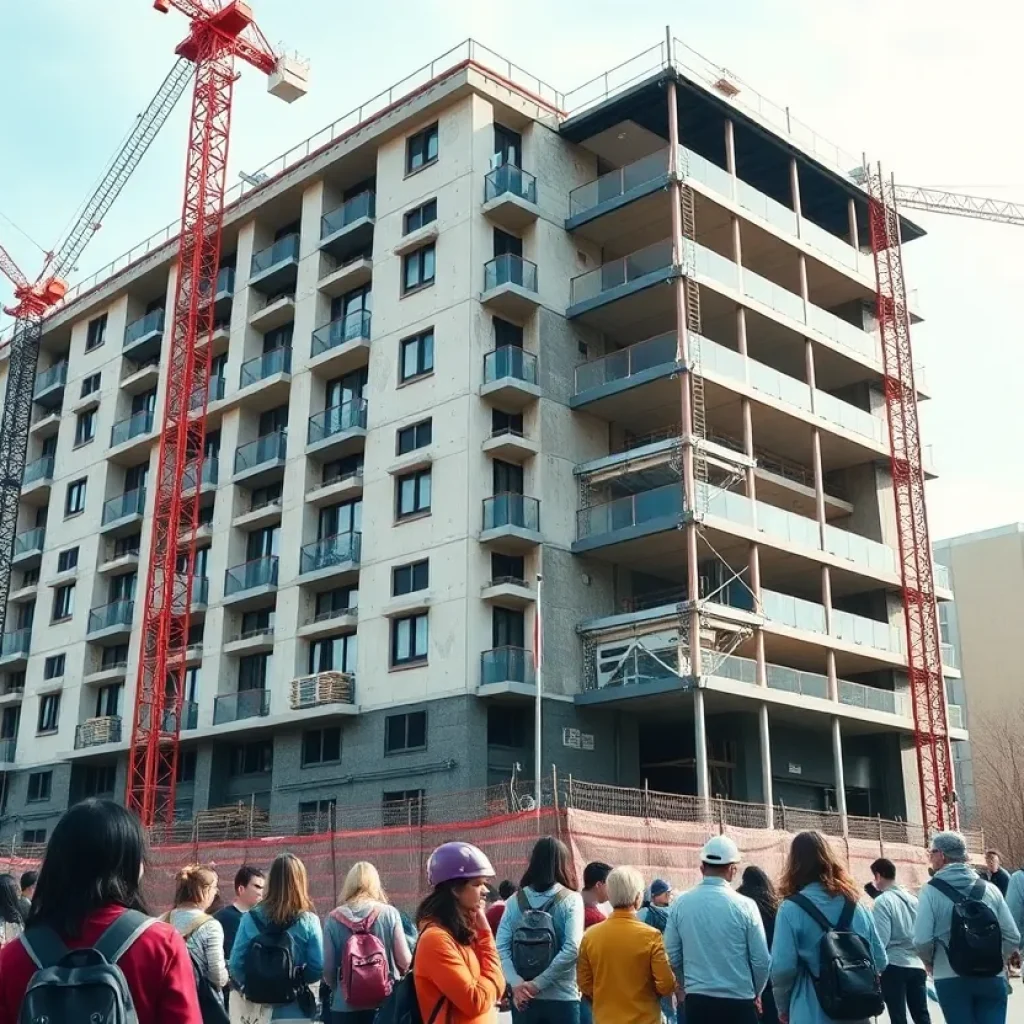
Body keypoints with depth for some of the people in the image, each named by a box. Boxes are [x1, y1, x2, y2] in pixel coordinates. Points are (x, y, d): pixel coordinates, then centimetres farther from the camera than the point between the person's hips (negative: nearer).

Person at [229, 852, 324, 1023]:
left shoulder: (251, 918, -4)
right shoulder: (309, 922, -8)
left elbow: (236, 965, -5)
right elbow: (318, 969, -9)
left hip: (258, 1010, 2)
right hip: (295, 1010, -2)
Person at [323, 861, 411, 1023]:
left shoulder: (335, 919, -3)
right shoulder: (389, 914, -5)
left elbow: (328, 968, -2)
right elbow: (405, 961, -3)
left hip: (346, 1005, 1)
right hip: (385, 1003, 0)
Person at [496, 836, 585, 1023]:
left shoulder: (516, 900, 4)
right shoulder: (571, 899, -5)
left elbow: (501, 948, -6)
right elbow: (572, 949, -17)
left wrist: (517, 983, -12)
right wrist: (539, 983, -14)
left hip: (523, 998, 3)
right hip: (562, 998, -3)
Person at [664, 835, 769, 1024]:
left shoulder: (680, 904, -1)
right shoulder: (744, 906, -8)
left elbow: (672, 955, 3)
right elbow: (761, 959, -5)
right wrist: (754, 993, 13)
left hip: (697, 1001, 3)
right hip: (738, 1002, -3)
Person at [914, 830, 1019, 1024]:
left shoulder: (930, 891, -7)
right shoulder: (989, 888, 4)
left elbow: (922, 940, -14)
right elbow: (1013, 937, 3)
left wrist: (930, 963, 7)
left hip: (950, 979, -3)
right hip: (991, 978, 3)